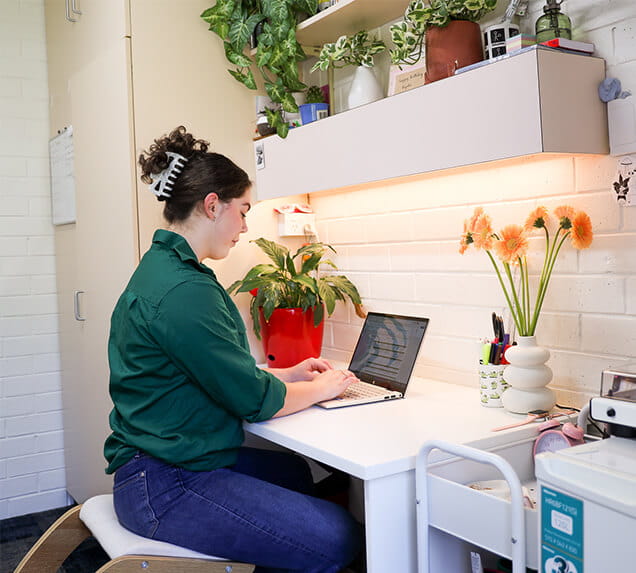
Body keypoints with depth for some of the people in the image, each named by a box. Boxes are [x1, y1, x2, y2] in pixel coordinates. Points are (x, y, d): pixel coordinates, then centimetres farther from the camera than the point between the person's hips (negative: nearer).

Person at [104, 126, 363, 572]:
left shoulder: (164, 266, 11)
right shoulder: (182, 291, -23)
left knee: (294, 471, 26)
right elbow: (255, 400, -18)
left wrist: (290, 374, 14)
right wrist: (323, 388, -1)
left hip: (168, 461, 11)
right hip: (164, 487, -11)